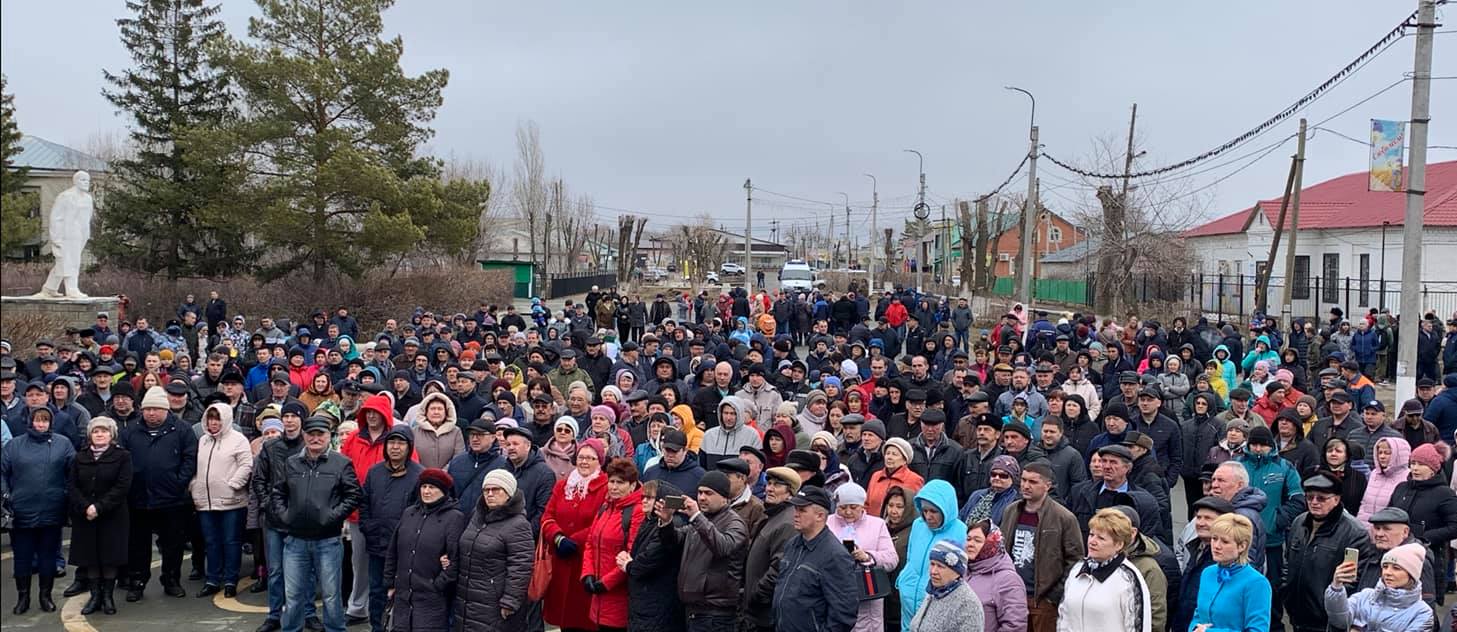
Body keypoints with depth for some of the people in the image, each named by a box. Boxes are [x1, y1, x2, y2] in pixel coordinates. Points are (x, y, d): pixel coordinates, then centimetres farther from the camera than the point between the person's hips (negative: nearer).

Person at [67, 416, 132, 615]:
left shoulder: (122, 456, -1)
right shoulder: (80, 458, 10)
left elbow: (122, 486, -10)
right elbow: (72, 487, 3)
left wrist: (99, 507, -17)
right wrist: (85, 507, -14)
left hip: (112, 516, -3)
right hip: (84, 517, 3)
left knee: (110, 557, 0)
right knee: (90, 557, 5)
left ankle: (108, 597, 9)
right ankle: (95, 596, 13)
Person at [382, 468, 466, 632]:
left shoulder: (454, 518, -8)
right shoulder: (409, 513, 12)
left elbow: (456, 558, -13)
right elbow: (392, 551, 17)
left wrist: (438, 586, -13)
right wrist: (390, 583, 15)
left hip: (432, 600, -6)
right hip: (402, 595, 6)